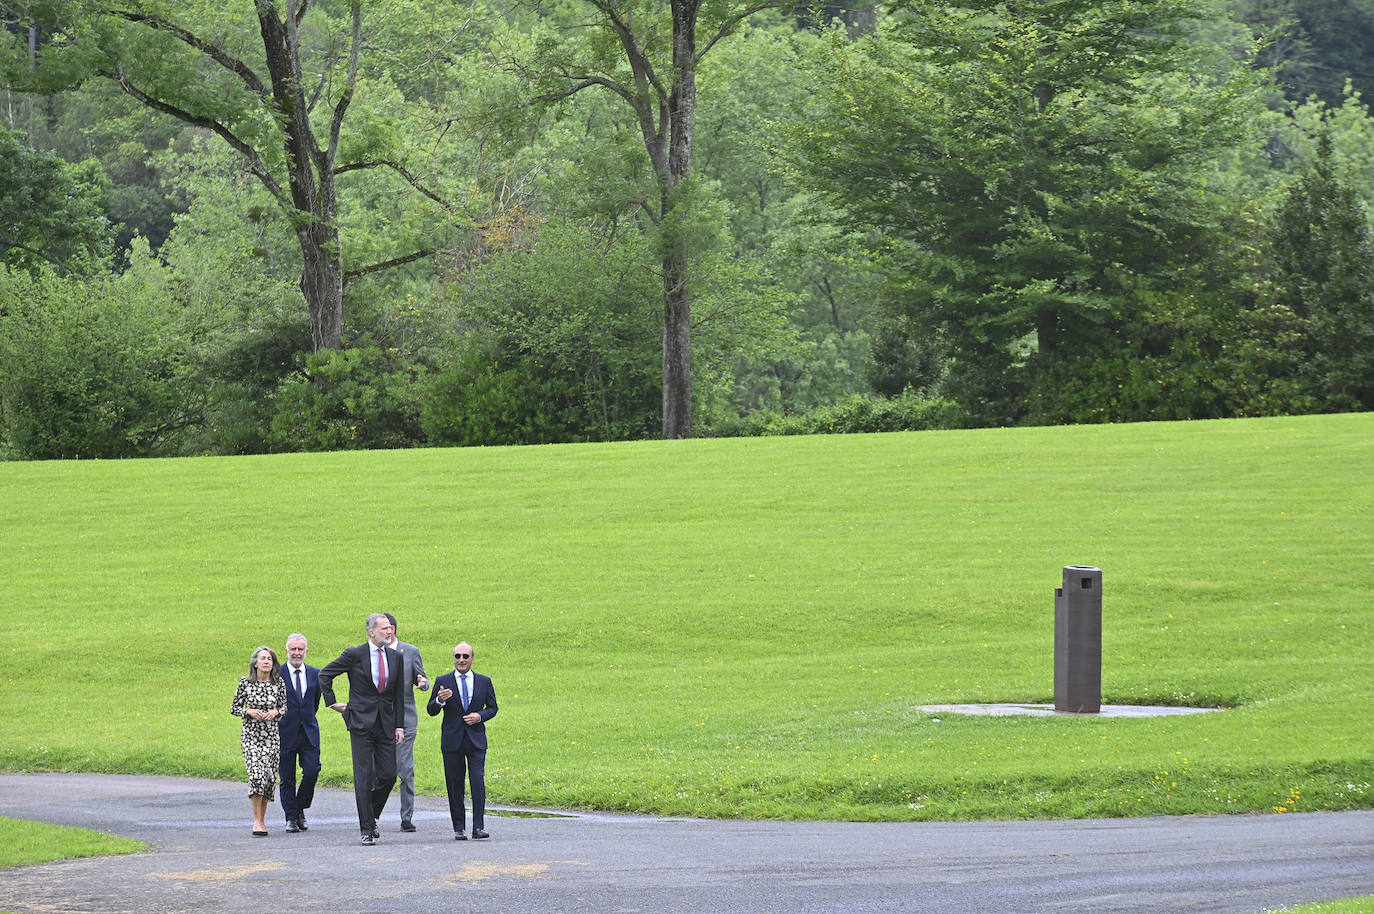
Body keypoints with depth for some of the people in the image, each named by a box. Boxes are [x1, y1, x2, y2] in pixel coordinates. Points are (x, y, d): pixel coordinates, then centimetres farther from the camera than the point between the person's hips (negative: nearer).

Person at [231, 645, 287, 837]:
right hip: (250, 736, -2)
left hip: (272, 736, 2)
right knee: (257, 774, -19)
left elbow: (284, 706, 13)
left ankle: (262, 819, 20)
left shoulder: (279, 683, 1)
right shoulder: (245, 683, -2)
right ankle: (257, 821, -13)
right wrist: (249, 711, -13)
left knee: (269, 778, 3)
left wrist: (275, 711, -9)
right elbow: (234, 708, 6)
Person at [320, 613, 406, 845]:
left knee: (388, 775, -1)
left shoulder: (396, 658, 9)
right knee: (364, 777, -5)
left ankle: (371, 815, 24)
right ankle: (367, 829, -2)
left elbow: (398, 695, 14)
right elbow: (325, 674, 5)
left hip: (386, 724, 4)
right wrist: (331, 702, 1)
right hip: (361, 722, -4)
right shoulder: (355, 655, -3)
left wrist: (399, 725, 8)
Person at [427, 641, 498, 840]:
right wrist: (439, 700, -19)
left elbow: (492, 708, 14)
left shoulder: (484, 682, 8)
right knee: (455, 785, 2)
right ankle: (459, 828, 9)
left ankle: (478, 826, -9)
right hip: (452, 741, 0)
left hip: (476, 740, 0)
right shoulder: (442, 682, 4)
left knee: (478, 781, -11)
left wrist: (480, 716, -7)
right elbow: (431, 711, 3)